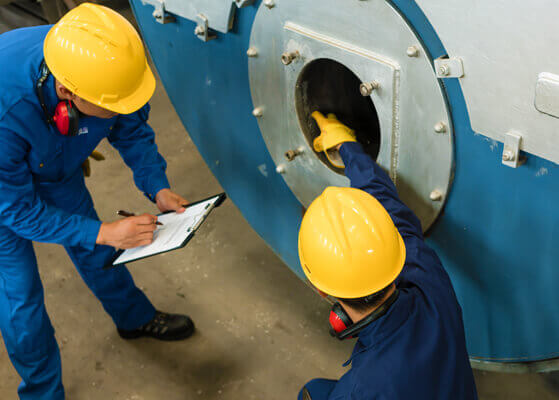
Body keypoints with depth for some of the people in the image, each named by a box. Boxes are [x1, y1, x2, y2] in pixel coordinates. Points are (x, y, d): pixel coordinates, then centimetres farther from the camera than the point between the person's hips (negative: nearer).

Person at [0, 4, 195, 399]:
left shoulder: (103, 65, -32)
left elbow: (132, 130, -10)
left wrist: (158, 187, -22)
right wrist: (103, 232, -33)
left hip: (57, 167, 5)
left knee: (94, 250, 20)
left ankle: (135, 318, 48)